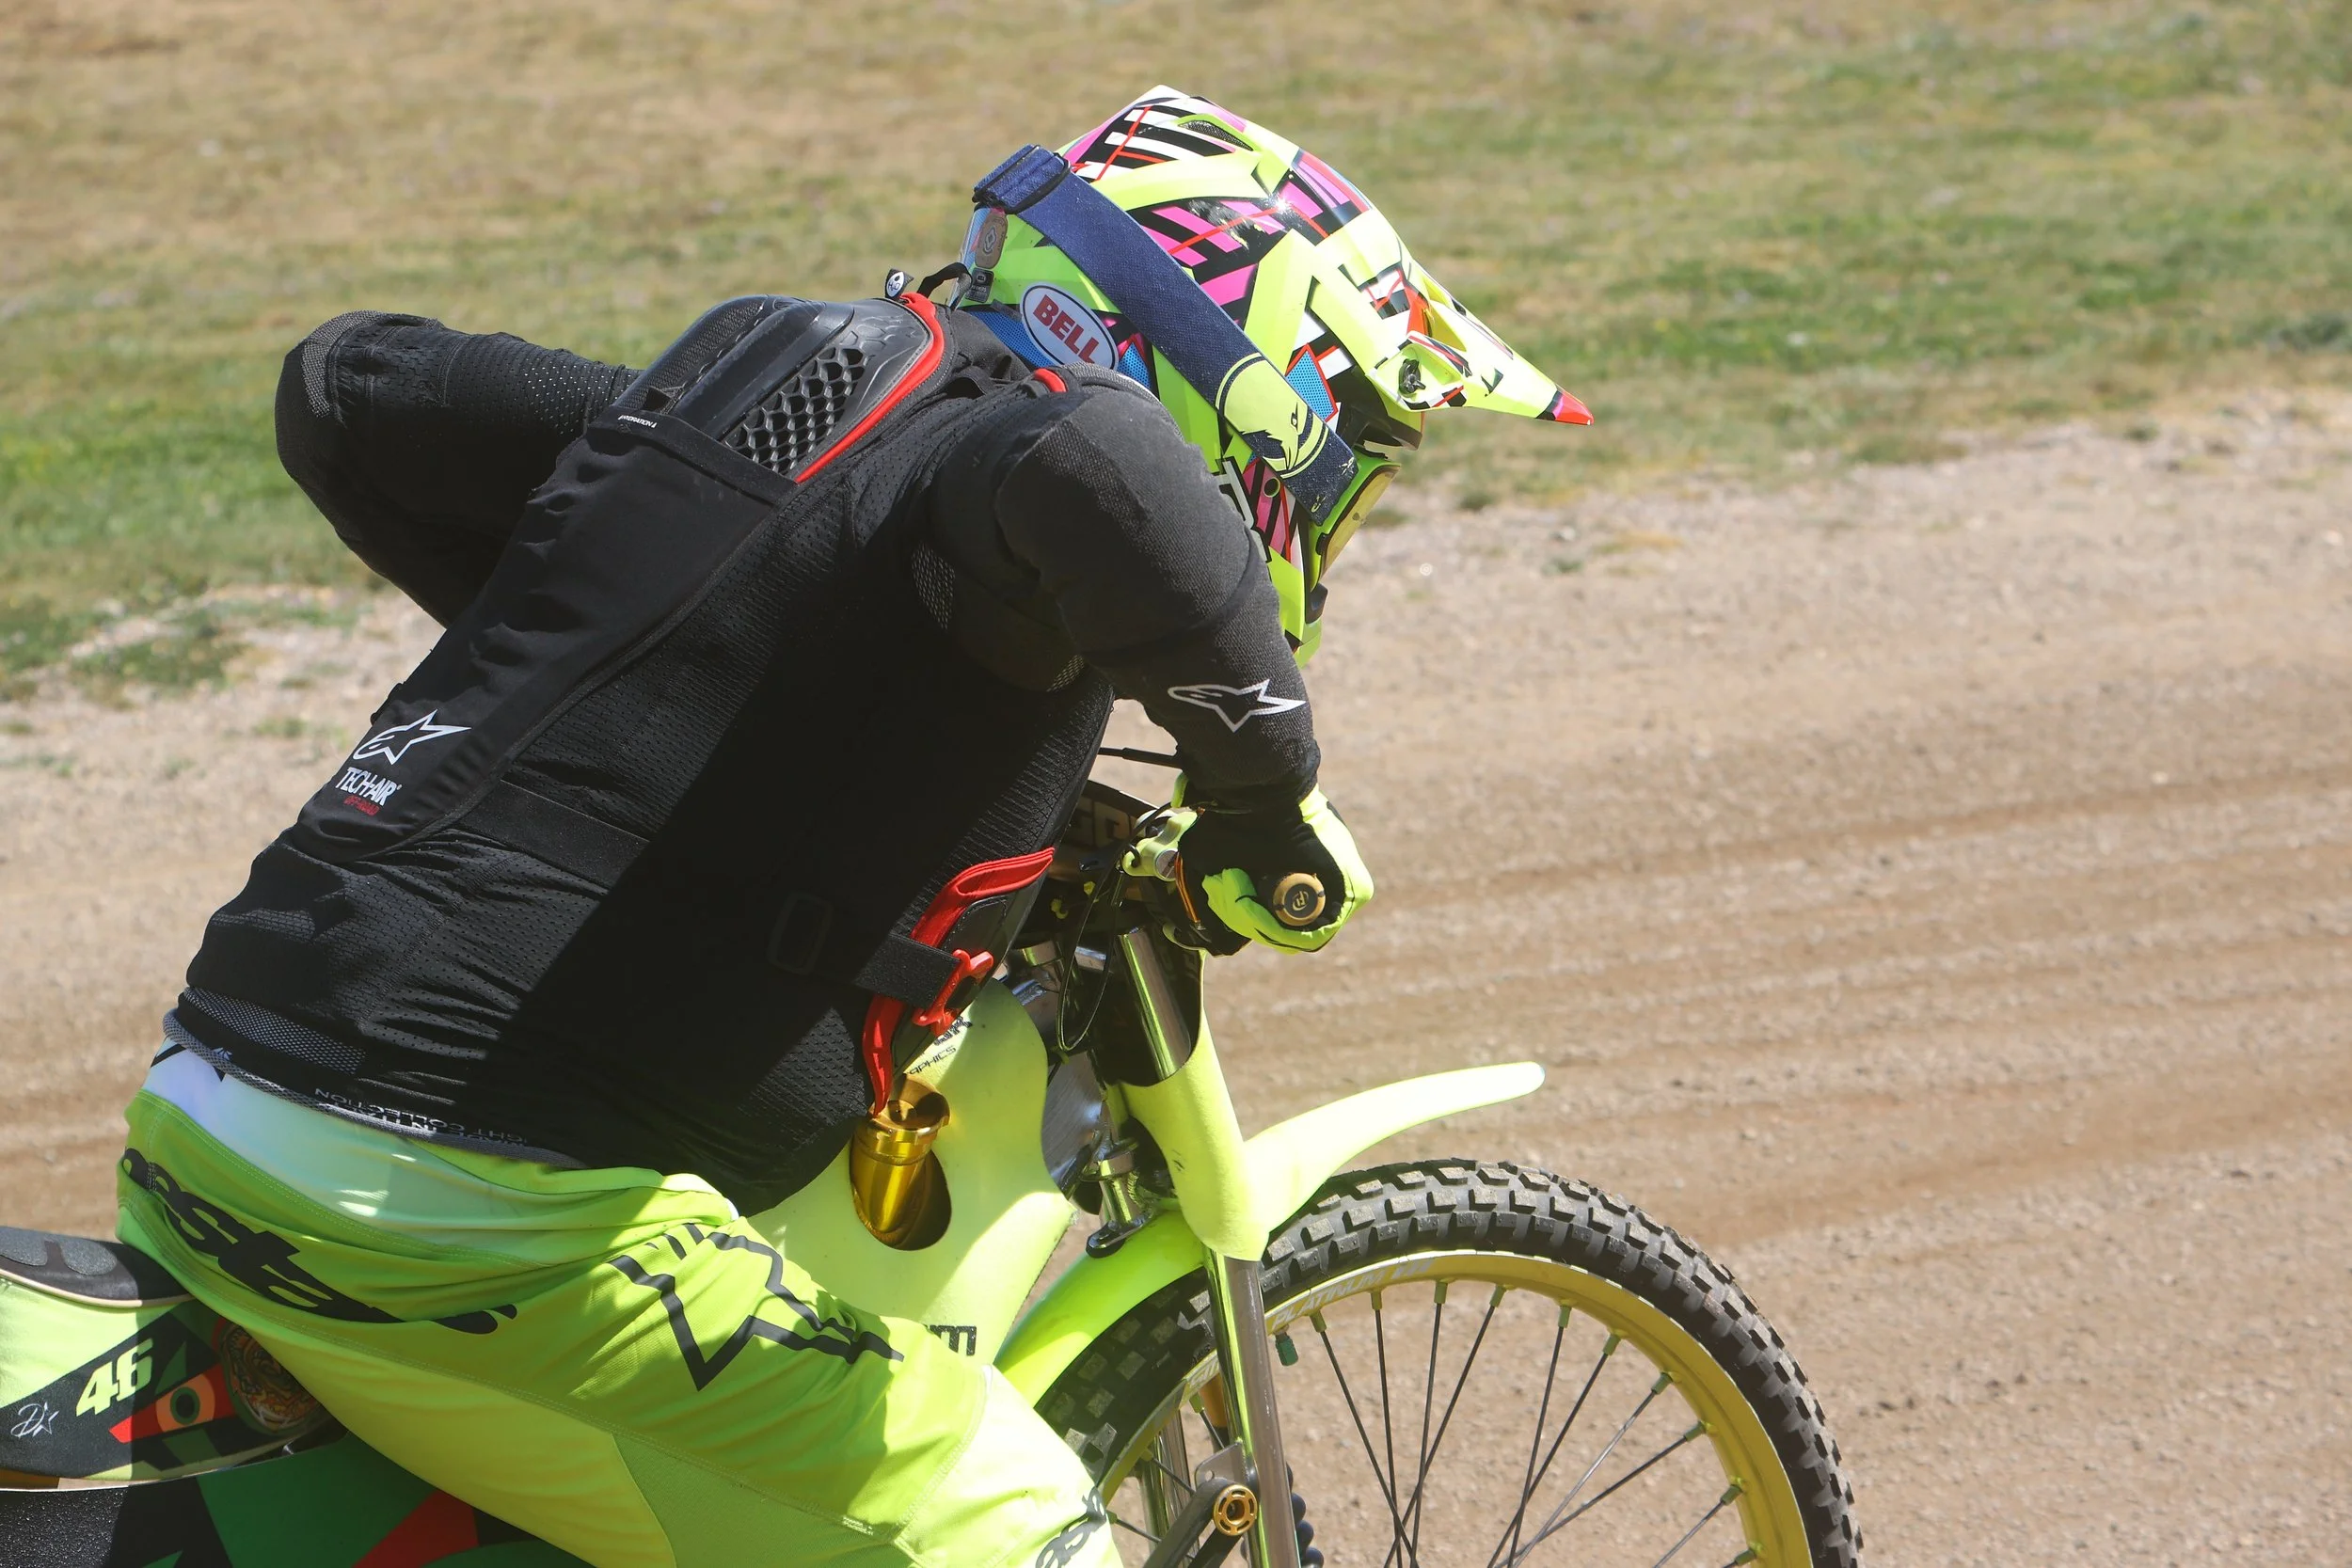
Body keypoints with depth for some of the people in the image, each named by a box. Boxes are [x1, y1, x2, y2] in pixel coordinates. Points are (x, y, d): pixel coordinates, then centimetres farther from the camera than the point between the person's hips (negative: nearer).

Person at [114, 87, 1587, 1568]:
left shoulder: (730, 392, 16)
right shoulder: (996, 443, -9)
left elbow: (342, 382, 26)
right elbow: (1100, 474, -36)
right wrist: (1271, 791, -20)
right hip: (472, 1210, -9)